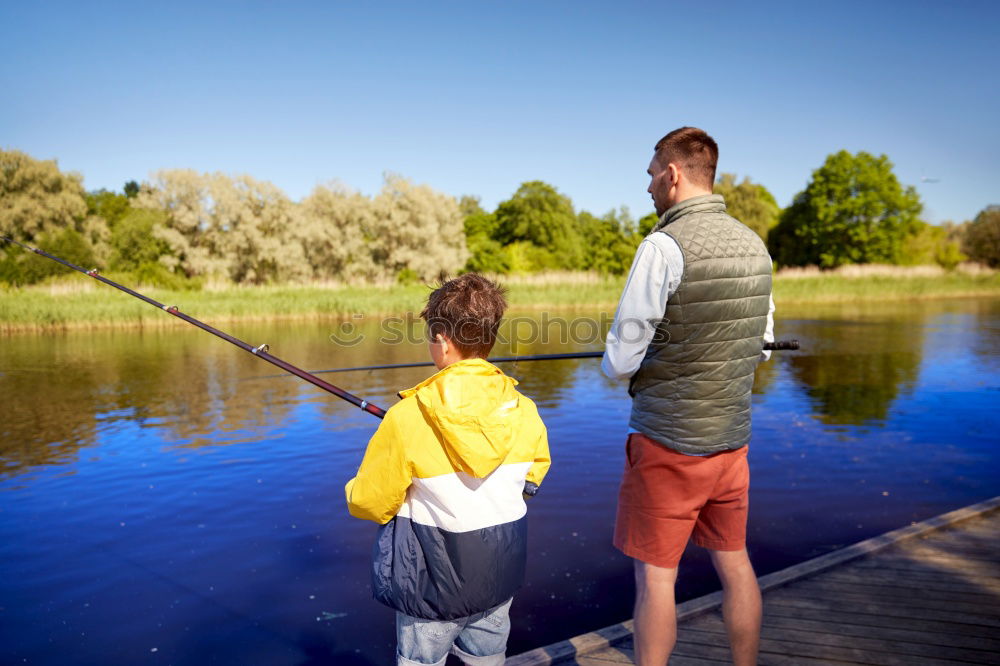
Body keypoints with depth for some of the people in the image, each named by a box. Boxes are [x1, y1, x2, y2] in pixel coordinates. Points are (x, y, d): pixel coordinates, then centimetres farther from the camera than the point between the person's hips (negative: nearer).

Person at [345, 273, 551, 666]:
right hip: (501, 575, 4)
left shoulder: (408, 417, -22)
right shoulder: (524, 411, -9)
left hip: (433, 580, -4)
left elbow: (368, 503, -12)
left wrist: (355, 489, 10)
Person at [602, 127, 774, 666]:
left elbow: (620, 361, -16)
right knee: (734, 562, 19)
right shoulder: (754, 246, 5)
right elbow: (760, 347, 15)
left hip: (667, 439, -7)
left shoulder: (664, 245, -17)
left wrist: (616, 363, 6)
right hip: (732, 437, 7)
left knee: (655, 575, 5)